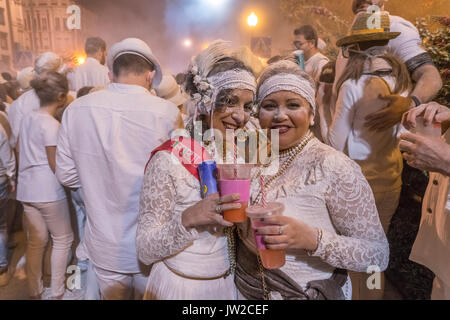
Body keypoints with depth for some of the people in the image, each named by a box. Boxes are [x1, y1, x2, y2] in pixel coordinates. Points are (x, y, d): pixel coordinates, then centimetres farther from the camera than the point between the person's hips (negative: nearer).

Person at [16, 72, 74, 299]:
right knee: (63, 240, 8)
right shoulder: (51, 125, -17)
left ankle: (35, 291, 33)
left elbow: (22, 153, 14)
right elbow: (55, 165, -16)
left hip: (27, 189, 8)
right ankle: (57, 293, 18)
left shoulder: (27, 118, 7)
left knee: (36, 240, 18)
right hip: (48, 191, -8)